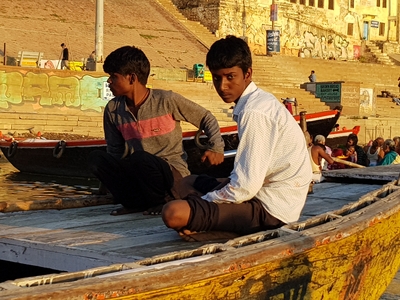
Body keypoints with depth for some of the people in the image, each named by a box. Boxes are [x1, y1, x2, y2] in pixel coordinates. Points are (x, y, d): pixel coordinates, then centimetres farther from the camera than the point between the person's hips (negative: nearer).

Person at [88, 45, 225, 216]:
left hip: (173, 175, -5)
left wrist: (216, 148, -11)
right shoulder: (113, 109, 3)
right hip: (139, 176, 5)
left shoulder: (167, 100, -10)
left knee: (140, 158, -36)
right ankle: (139, 203, -9)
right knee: (96, 159, -18)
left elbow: (207, 119, 0)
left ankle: (163, 201, -9)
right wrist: (109, 176, -6)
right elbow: (115, 151, 10)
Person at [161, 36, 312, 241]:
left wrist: (203, 201, -9)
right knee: (190, 182, 26)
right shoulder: (260, 101, 10)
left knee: (174, 213, -26)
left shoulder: (254, 112, -21)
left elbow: (246, 186, -23)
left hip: (269, 209, -11)